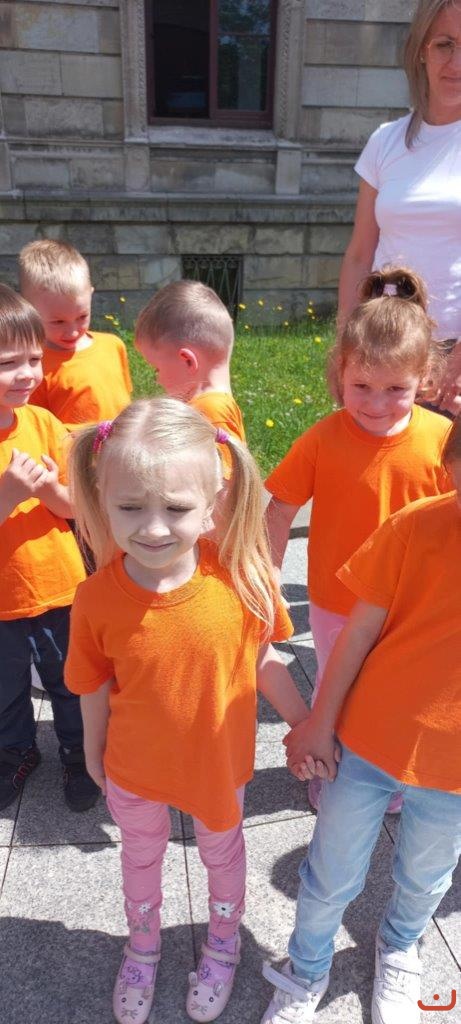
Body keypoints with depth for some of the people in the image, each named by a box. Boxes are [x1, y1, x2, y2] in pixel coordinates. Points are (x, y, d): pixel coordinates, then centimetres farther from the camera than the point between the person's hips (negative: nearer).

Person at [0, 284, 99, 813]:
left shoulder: (43, 423, -9)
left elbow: (74, 507, -4)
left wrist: (50, 489, -25)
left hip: (59, 586, 1)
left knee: (70, 683, 20)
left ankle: (79, 754, 45)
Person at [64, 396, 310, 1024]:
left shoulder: (241, 576, -28)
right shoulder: (97, 599, -27)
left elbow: (262, 660, -10)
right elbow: (96, 690, -10)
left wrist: (307, 725, -2)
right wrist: (94, 754, 4)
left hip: (220, 761, 0)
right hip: (134, 768, 1)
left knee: (221, 850, 29)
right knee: (141, 856, 29)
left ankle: (224, 942, 63)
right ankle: (143, 947, 63)